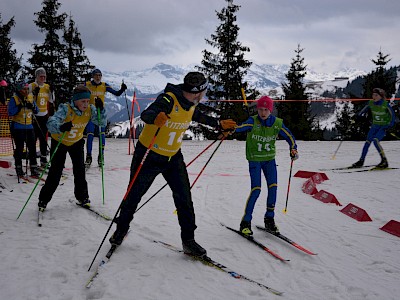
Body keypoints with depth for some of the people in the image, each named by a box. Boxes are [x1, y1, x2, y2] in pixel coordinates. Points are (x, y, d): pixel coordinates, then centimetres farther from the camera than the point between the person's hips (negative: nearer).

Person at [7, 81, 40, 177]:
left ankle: (34, 168, 7)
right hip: (18, 128, -4)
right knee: (19, 148, 0)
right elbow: (10, 112, -13)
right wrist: (20, 106, -23)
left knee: (32, 148, 1)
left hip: (29, 127, 4)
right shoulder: (14, 99, -5)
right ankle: (19, 168, 11)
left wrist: (32, 106, -10)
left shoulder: (30, 98, 9)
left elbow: (37, 111, 10)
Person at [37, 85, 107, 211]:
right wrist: (61, 127, -68)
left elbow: (102, 122, -16)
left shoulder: (90, 109, -18)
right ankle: (43, 200, 10)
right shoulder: (65, 109, -33)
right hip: (59, 142, -3)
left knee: (80, 169, -2)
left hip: (76, 142, 4)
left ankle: (82, 196, 19)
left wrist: (101, 110, -34)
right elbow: (51, 122, -46)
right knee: (55, 172, -6)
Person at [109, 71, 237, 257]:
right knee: (134, 195, 9)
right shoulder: (168, 100, -27)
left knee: (184, 197, -4)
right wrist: (155, 118, -65)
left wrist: (219, 124, 27)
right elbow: (145, 114, -43)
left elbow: (198, 116, 22)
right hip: (149, 156, -6)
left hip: (173, 157, 6)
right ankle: (121, 229, 32)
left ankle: (188, 240, 6)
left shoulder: (190, 103, -2)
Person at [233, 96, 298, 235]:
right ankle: (246, 222, 0)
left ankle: (269, 218, 11)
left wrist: (293, 149, -5)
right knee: (256, 190, -12)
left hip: (270, 159, 3)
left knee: (273, 187, -7)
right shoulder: (253, 121, -15)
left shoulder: (277, 123, -6)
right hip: (254, 160, -3)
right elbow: (240, 127, -34)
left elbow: (289, 136, 7)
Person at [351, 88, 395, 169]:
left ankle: (384, 161, -13)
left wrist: (390, 125, -18)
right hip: (375, 125, 5)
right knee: (368, 141, 0)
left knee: (375, 141, -23)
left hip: (384, 126, -5)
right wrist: (359, 115, -5)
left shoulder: (385, 104, -18)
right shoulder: (371, 103, -5)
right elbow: (365, 109, 13)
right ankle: (361, 161, 12)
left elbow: (392, 115, -8)